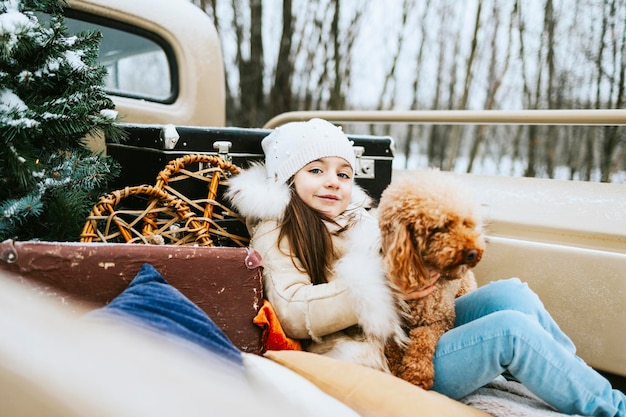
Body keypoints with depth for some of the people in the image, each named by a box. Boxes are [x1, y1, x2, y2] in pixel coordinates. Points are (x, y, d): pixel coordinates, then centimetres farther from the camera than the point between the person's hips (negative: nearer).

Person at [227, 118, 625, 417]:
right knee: (512, 329, -20)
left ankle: (586, 379, 7)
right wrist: (378, 287, -25)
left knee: (510, 292, -9)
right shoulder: (278, 234, -3)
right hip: (381, 361, -8)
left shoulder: (357, 217, 19)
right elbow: (293, 313, -19)